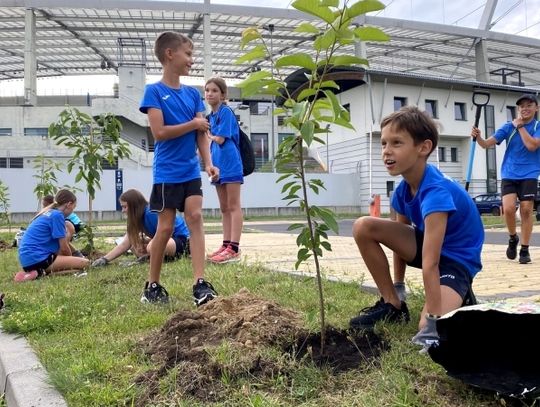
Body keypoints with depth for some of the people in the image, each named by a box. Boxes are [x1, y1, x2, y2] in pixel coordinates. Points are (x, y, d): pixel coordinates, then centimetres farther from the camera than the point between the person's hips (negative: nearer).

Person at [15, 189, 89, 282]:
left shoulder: (48, 213, 20)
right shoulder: (57, 215, -8)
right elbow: (64, 248, -5)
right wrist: (72, 260, 14)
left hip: (27, 259, 10)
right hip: (36, 258, -10)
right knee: (84, 263, -14)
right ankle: (41, 272, -17)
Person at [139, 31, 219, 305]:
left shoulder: (193, 94, 9)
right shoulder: (154, 91, -6)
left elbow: (202, 133, 5)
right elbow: (159, 132, -16)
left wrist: (208, 164, -8)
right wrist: (193, 124, -8)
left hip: (191, 171, 4)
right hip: (167, 173, -4)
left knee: (195, 217, -7)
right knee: (165, 227, 1)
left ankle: (200, 283, -7)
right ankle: (152, 286, 17)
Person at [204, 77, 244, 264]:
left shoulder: (226, 112, -9)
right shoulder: (211, 116, 16)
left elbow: (220, 139, -15)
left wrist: (209, 135, 3)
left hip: (230, 165, -8)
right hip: (219, 165, 9)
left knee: (233, 207, -7)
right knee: (224, 208, 11)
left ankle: (234, 249, -6)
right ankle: (226, 245, 17)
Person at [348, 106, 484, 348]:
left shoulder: (435, 191, -33)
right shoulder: (403, 190, -7)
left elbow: (430, 263, -38)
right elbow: (400, 235, 5)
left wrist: (433, 318, -39)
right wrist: (398, 290, 9)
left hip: (456, 259, -7)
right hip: (429, 245, 7)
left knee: (429, 332, -29)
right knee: (363, 227, -13)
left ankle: (461, 298, 7)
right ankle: (393, 305, 0)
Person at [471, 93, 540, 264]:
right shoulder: (508, 126, 2)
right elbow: (487, 143, -5)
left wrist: (520, 126, -12)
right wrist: (478, 137, -26)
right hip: (509, 174, 1)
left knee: (526, 210, -5)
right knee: (508, 208, -14)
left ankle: (525, 249, 7)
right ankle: (512, 238, 15)